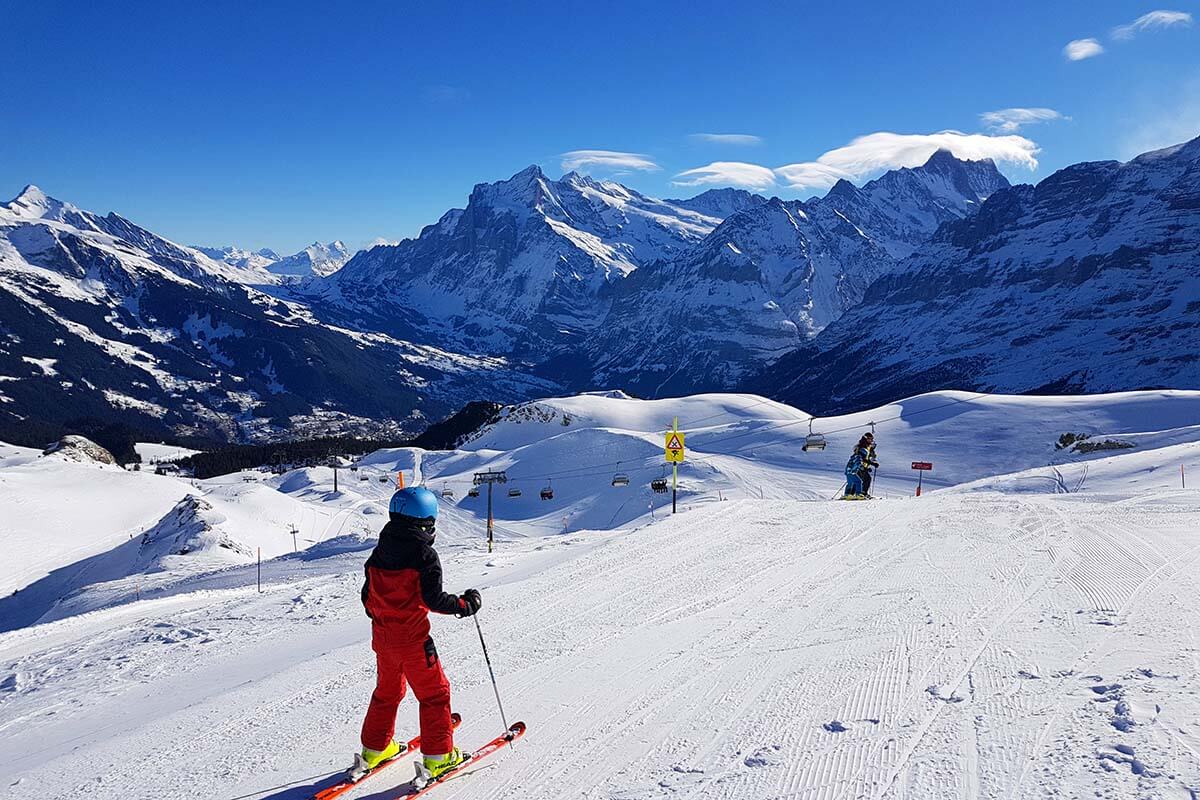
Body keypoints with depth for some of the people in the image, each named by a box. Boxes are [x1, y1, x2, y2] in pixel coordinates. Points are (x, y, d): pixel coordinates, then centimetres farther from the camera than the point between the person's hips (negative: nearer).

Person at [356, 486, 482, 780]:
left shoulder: (379, 552, 4)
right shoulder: (425, 554, -16)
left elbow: (367, 596, 10)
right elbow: (434, 599, -19)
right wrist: (466, 604, -5)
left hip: (381, 636, 7)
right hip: (412, 638, -7)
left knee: (387, 691, 23)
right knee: (434, 693, 6)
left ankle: (375, 749, 32)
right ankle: (438, 757, 9)